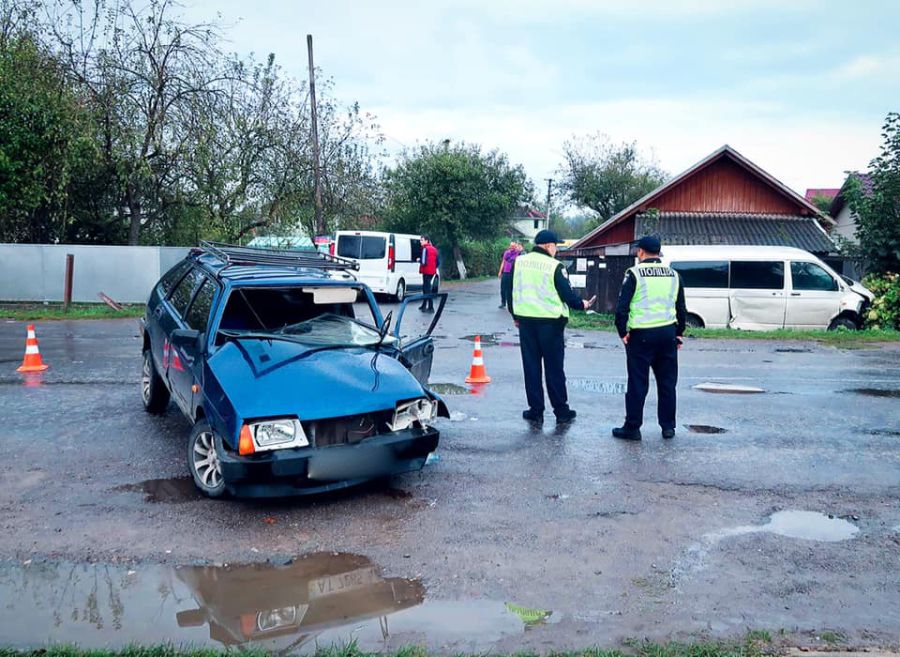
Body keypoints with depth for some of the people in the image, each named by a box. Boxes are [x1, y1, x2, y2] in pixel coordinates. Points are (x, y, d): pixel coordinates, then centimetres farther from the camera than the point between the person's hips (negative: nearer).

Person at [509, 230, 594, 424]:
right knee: (554, 367, 6)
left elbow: (511, 291, 9)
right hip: (551, 322, -3)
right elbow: (567, 293, -8)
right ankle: (561, 411, 13)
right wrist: (582, 304, 11)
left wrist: (515, 315, 21)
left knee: (531, 366, 9)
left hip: (525, 320, 3)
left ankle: (536, 410, 12)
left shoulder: (518, 262, 3)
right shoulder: (555, 266, -11)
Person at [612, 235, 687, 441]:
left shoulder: (635, 274, -6)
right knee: (667, 382, 12)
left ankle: (632, 427, 5)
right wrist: (679, 333, 23)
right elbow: (681, 308, 15)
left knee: (637, 383, 0)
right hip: (668, 333, 4)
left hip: (641, 335, -4)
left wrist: (622, 331, -1)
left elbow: (622, 306, -10)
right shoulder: (673, 275, 10)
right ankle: (668, 426, 18)